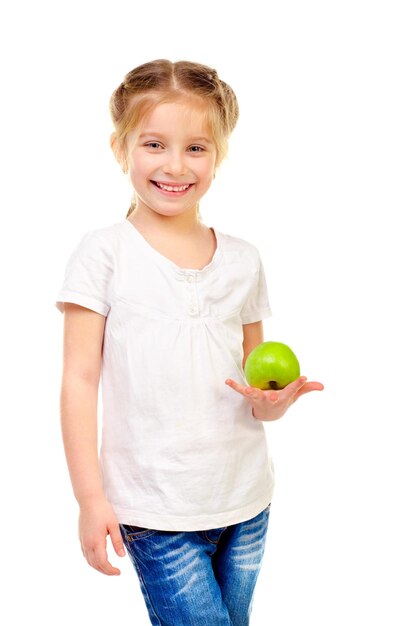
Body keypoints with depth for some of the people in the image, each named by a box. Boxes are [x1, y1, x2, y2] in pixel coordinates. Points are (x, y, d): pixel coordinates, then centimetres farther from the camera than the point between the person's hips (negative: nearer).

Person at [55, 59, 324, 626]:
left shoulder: (243, 260, 6)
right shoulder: (104, 253, -6)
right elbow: (80, 380, -6)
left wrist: (275, 400, -9)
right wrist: (91, 498, -10)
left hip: (247, 500, 4)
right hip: (157, 513, -4)